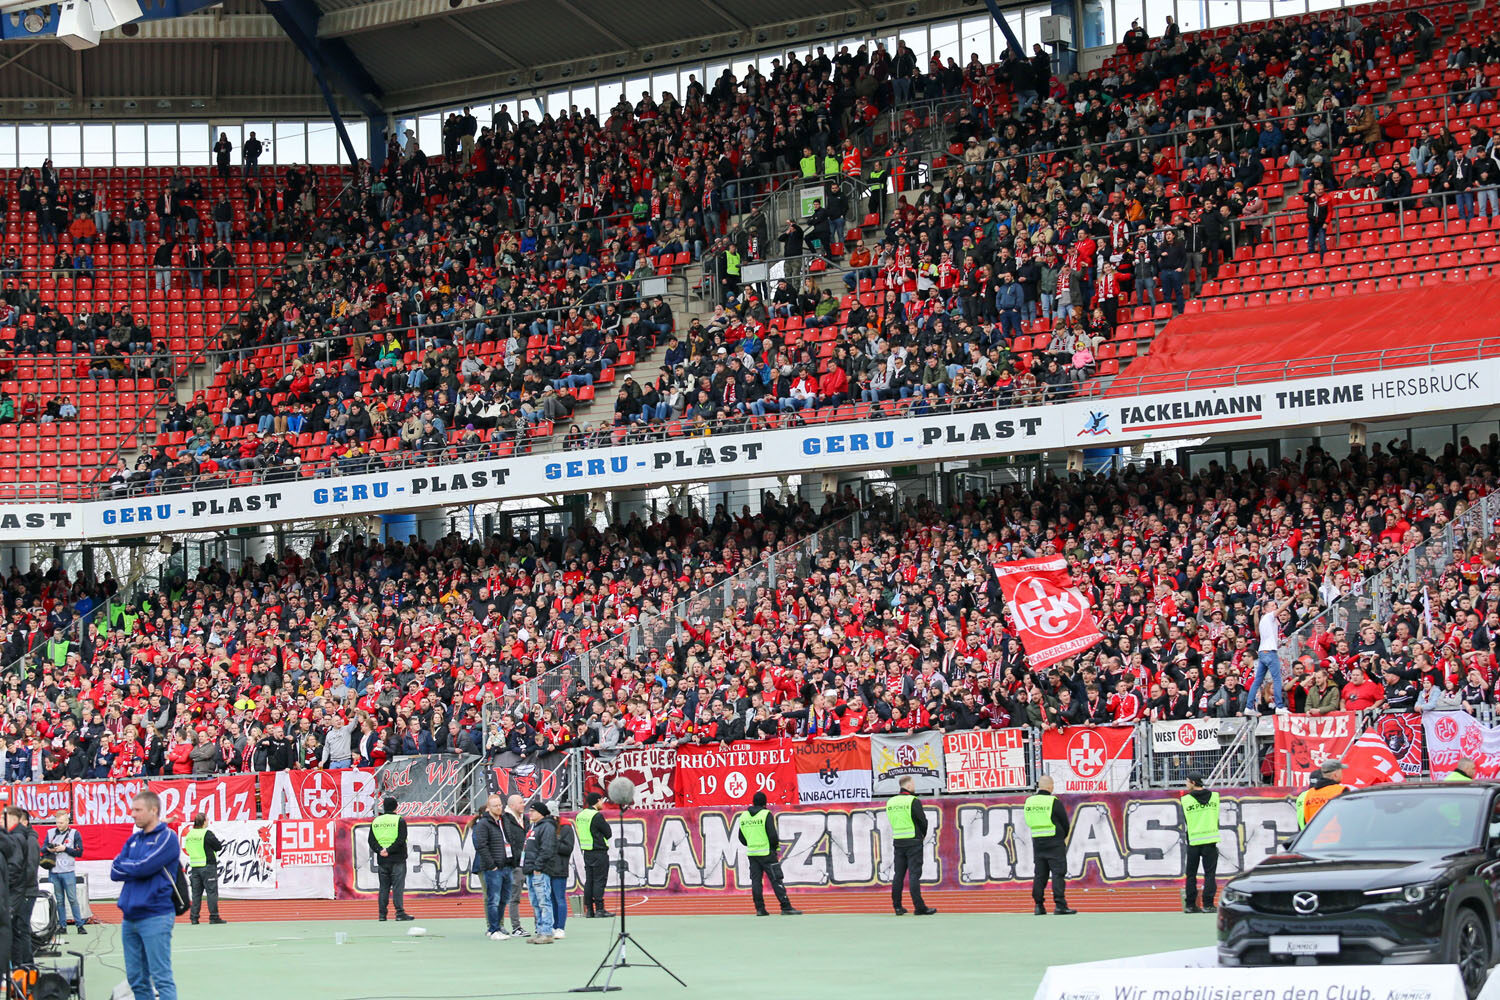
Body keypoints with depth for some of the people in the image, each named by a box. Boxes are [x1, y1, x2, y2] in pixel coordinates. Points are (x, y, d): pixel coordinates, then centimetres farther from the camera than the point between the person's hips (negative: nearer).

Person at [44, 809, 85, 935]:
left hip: (68, 872, -3)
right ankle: (62, 926, 10)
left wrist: (65, 848, -13)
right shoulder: (50, 833, 9)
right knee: (59, 900, 6)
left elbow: (79, 852, -2)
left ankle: (79, 925, 2)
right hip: (53, 872, 3)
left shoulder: (74, 833, 0)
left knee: (73, 899, -3)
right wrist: (49, 849, -9)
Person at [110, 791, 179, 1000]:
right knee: (136, 979, 9)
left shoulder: (167, 838, -6)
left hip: (155, 917, -7)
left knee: (161, 978, -9)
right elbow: (115, 872, 7)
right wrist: (135, 869, -7)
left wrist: (123, 866, 2)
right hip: (130, 918, 7)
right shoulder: (133, 840, 16)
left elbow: (143, 867, -16)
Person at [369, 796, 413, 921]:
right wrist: (389, 851, -14)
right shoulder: (399, 820, -4)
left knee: (384, 887, 8)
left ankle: (382, 914, 6)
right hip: (397, 859, -4)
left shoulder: (376, 821, 8)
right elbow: (401, 839, -14)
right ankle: (400, 913, -9)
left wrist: (380, 850, -8)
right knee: (398, 886, -4)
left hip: (382, 860, 4)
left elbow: (371, 840, 2)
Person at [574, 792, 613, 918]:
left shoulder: (580, 815, 10)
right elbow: (608, 833, -11)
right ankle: (599, 909, -6)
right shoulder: (597, 816, -15)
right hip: (599, 852, -8)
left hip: (586, 852, 8)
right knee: (599, 880, -5)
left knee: (589, 880, 10)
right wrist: (606, 824, 8)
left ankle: (589, 910, 11)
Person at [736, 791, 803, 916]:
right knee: (776, 880, -3)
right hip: (766, 853, -5)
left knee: (755, 881, 8)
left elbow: (741, 838, 11)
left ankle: (760, 909, 7)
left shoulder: (743, 816, 7)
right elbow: (772, 835, -14)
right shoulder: (766, 814, -10)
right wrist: (776, 848, 2)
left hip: (752, 854, 5)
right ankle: (786, 907, -6)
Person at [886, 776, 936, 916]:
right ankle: (919, 907, -6)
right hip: (913, 842, -5)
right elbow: (923, 821, -9)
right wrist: (923, 835, 12)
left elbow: (892, 821, 11)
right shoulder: (914, 801, -11)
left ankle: (897, 907, 10)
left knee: (898, 874, 9)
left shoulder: (890, 802, 7)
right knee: (914, 874, -5)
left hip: (897, 842, 5)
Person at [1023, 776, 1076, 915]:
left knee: (1039, 874, 10)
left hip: (1037, 842, 5)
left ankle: (1038, 906, 10)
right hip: (1055, 843, -5)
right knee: (1058, 873, -4)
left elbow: (1029, 822, 12)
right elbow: (1065, 823, -4)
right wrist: (1064, 837, 16)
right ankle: (1060, 905, -9)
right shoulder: (1054, 802, -10)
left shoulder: (1028, 802, 5)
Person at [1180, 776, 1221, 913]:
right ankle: (1208, 904, -2)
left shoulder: (1186, 800, -4)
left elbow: (1185, 823, 2)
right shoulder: (1214, 796, 2)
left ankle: (1190, 905, 10)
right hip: (1210, 840, 0)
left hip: (1193, 841, 0)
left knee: (1191, 874, 10)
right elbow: (1216, 817, 11)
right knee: (1209, 873, 4)